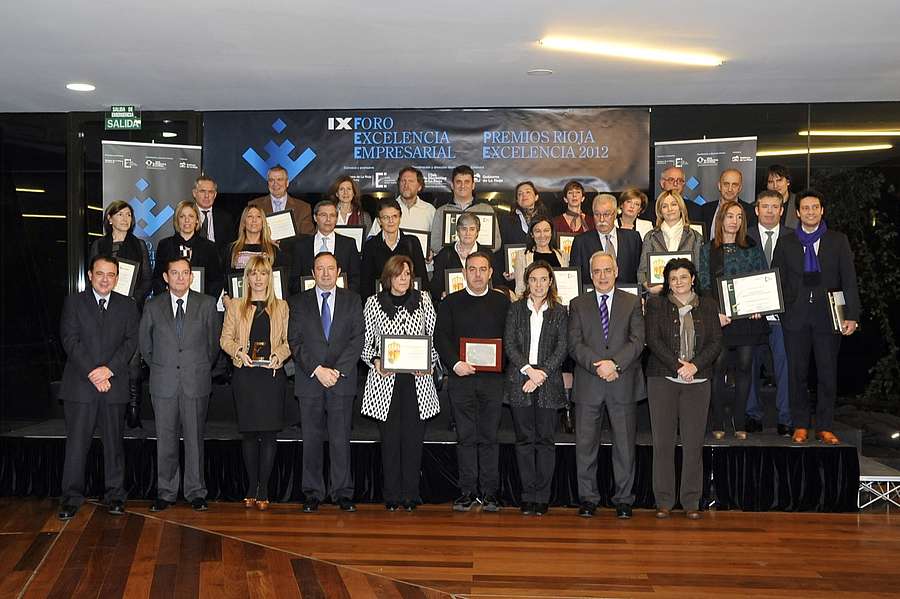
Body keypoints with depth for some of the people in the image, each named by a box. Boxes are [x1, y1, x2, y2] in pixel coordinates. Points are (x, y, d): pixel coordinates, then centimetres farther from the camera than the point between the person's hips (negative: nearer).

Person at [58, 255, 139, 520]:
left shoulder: (127, 305, 11)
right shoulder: (73, 302, 6)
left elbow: (131, 341, 2)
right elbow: (70, 341, -3)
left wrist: (109, 368, -12)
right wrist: (92, 374, -12)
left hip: (114, 384, 1)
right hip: (80, 384, -1)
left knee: (114, 442, 6)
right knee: (76, 443, 0)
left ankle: (115, 495, 14)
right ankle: (71, 498, 9)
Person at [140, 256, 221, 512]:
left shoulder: (207, 304, 3)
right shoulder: (153, 307, 6)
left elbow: (214, 341, 9)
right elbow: (145, 344, 15)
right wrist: (159, 367, 12)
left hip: (196, 383, -1)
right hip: (164, 384, 1)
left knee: (195, 438, 4)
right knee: (165, 439, 5)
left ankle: (196, 492, 14)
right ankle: (165, 493, 16)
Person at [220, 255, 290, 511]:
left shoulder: (281, 307, 10)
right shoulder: (236, 307, 11)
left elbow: (289, 341, 7)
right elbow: (225, 338, 8)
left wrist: (278, 354, -12)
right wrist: (239, 351, -11)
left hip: (272, 375, 0)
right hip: (245, 375, 1)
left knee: (269, 432, -2)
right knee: (248, 432, 4)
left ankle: (263, 489, 6)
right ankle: (252, 487, 14)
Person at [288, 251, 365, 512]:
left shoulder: (352, 300, 9)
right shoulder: (299, 302, 9)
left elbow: (357, 338, 1)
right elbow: (295, 341, 1)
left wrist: (337, 370, -9)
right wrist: (317, 369, -11)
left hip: (342, 380, 0)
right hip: (309, 380, 1)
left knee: (340, 439, 0)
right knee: (311, 439, 4)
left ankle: (343, 493, 8)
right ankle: (313, 494, 12)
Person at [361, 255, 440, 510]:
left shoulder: (423, 300, 9)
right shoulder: (374, 302, 6)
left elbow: (434, 336, 11)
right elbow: (366, 341, 9)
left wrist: (429, 361, -5)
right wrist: (375, 361, -9)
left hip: (418, 378, 1)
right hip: (385, 378, -1)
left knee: (414, 437, 1)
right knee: (390, 437, 1)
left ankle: (410, 496, 10)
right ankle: (392, 497, 10)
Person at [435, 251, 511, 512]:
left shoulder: (503, 302, 9)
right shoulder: (450, 302, 9)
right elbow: (441, 337, 2)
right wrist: (455, 363, -12)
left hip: (493, 378, 0)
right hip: (461, 377, 0)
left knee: (489, 436, 3)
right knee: (465, 436, 3)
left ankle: (489, 493, 10)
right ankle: (467, 492, 10)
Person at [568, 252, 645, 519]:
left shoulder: (633, 302, 8)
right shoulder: (578, 305, 9)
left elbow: (637, 341, -2)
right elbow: (575, 344, -1)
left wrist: (615, 364, -15)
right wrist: (598, 366, -15)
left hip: (623, 383, 0)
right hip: (588, 385, 0)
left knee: (624, 444, 5)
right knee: (585, 444, 4)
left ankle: (623, 499, 15)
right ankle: (588, 498, 15)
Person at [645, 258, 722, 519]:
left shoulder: (708, 305, 12)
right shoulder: (655, 304, 7)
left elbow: (716, 342, 4)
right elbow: (653, 340, -4)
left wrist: (695, 365, -11)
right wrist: (678, 365, -13)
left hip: (697, 380, 1)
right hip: (662, 379, -1)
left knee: (693, 443, 2)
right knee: (663, 442, -1)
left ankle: (691, 502, 11)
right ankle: (664, 501, 8)